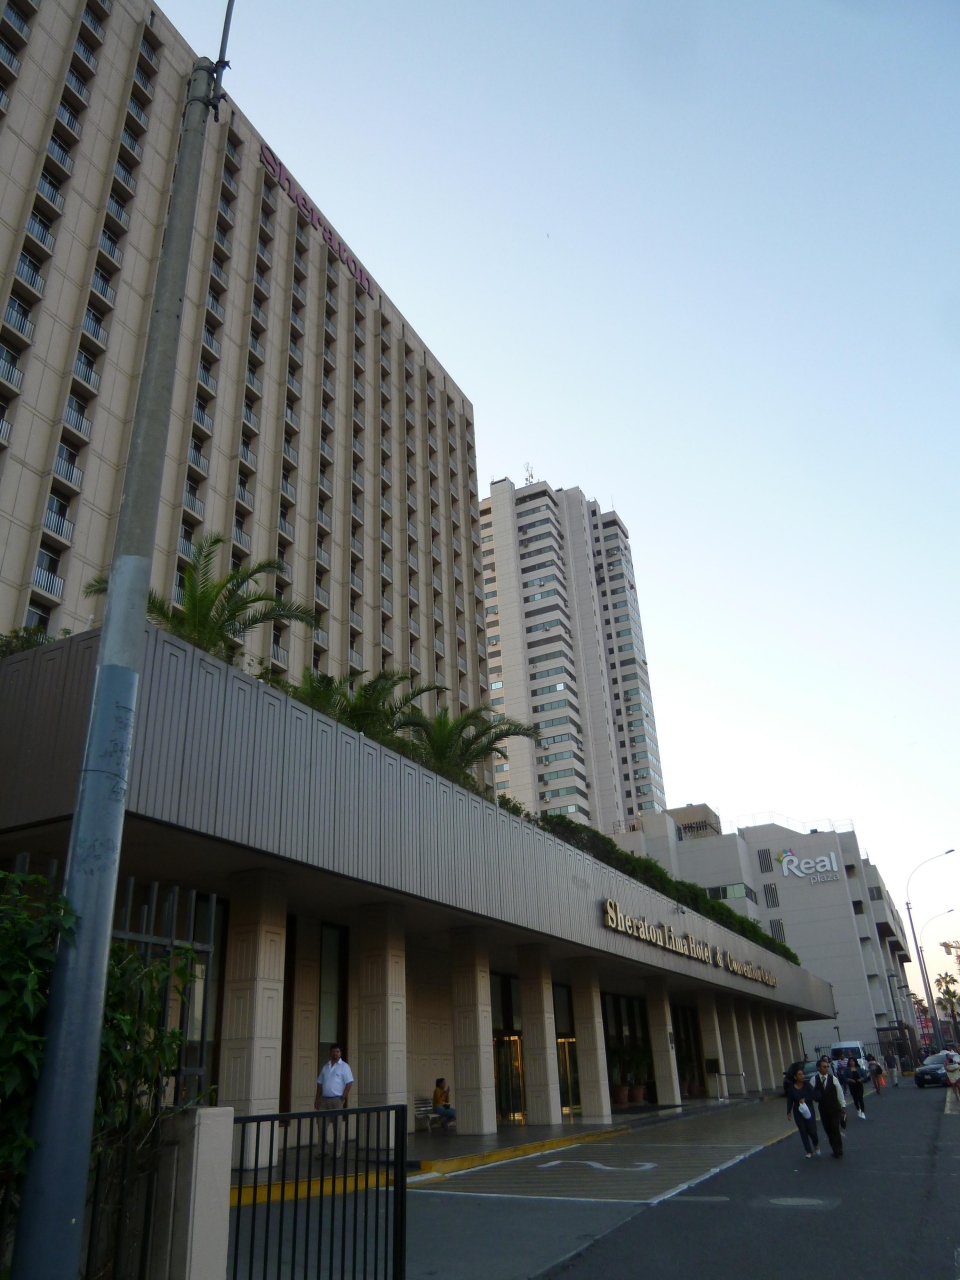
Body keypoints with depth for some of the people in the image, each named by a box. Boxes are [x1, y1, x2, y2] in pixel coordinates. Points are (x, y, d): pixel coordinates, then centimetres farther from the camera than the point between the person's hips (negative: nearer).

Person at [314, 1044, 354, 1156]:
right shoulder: (325, 1066, 12)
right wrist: (317, 1099, 9)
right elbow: (320, 1083, 15)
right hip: (324, 1100, 5)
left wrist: (343, 1099, -11)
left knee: (338, 1127, 0)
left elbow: (349, 1084, -8)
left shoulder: (344, 1067, -3)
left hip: (337, 1100, -5)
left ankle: (337, 1152, 7)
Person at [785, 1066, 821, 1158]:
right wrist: (788, 1112, 0)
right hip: (798, 1112, 1)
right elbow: (789, 1100, 0)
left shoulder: (807, 1084, -9)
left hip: (808, 1110, -1)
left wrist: (805, 1099, -25)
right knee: (803, 1132, 3)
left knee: (812, 1131, -4)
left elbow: (813, 1096, -13)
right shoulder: (791, 1087, -6)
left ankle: (816, 1144, 29)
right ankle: (809, 1151, 19)